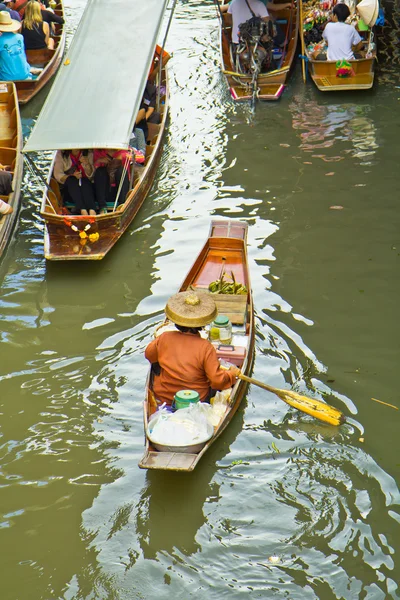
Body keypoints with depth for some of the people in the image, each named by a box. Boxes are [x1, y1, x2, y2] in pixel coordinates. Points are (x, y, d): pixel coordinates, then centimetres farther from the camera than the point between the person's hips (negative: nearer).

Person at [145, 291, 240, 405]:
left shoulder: (164, 338, -14)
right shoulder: (206, 347, -22)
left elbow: (149, 355, 7)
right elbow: (218, 381, -21)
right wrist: (232, 374, -1)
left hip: (162, 398, 2)